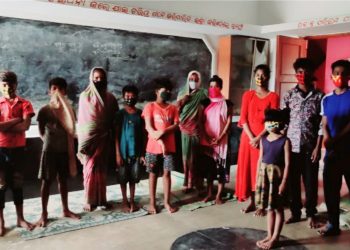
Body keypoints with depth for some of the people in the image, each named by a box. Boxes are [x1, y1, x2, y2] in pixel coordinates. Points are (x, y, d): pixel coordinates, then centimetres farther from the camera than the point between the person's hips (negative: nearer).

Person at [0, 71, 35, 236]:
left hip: (18, 149, 1)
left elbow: (25, 126, -14)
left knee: (17, 184, 12)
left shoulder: (25, 104, 1)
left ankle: (20, 218, 23)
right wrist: (15, 120, -13)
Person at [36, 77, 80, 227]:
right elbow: (41, 131, 2)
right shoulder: (44, 110, -6)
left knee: (63, 180, 13)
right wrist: (49, 142, 3)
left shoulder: (68, 109, 3)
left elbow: (71, 129, 4)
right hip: (49, 151, -3)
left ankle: (66, 210, 24)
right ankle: (44, 214, 14)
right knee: (47, 181, 3)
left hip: (64, 150, 3)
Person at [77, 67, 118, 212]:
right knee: (90, 169, -1)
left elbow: (115, 119, 8)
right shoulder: (85, 96, 0)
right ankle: (90, 201, 9)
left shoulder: (110, 98, 7)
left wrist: (113, 139, 2)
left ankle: (101, 199, 18)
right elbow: (81, 119, 0)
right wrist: (82, 141, -5)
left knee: (101, 170, 8)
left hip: (104, 138, 2)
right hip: (90, 137, -2)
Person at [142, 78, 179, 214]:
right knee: (153, 174, 7)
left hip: (169, 146, 3)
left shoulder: (173, 108, 9)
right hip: (153, 147, -3)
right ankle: (152, 203, 17)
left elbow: (176, 125, -1)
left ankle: (167, 202, 18)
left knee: (167, 173, 8)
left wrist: (162, 132, -18)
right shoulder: (150, 106, -2)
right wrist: (160, 141, -17)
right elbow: (149, 127, -9)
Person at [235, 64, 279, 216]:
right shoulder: (248, 95, 8)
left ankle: (262, 205, 12)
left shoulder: (273, 97, 0)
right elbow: (243, 118, 2)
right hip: (248, 137, 3)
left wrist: (259, 137, -15)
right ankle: (252, 202, 18)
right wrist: (251, 137, -10)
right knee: (247, 168, 6)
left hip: (264, 138, -3)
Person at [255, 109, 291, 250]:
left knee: (278, 208, 6)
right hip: (264, 173, 5)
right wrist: (258, 177, 9)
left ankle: (275, 238, 16)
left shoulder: (285, 141, -10)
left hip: (277, 173, -5)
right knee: (269, 207, 14)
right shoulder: (263, 140, 6)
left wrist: (284, 182, -15)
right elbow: (260, 159, 10)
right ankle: (269, 236, 25)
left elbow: (287, 164, -11)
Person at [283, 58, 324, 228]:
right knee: (292, 181, 8)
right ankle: (295, 212, 23)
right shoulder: (289, 95, 4)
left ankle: (311, 214, 22)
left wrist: (318, 147, -7)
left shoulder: (319, 96, 1)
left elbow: (322, 124, -1)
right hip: (292, 145, 1)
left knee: (311, 182, 6)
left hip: (310, 147, -1)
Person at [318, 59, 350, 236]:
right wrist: (326, 138, -11)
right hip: (332, 150, 4)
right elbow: (324, 123, 8)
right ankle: (333, 223, 18)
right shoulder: (326, 99, 12)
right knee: (330, 188, 6)